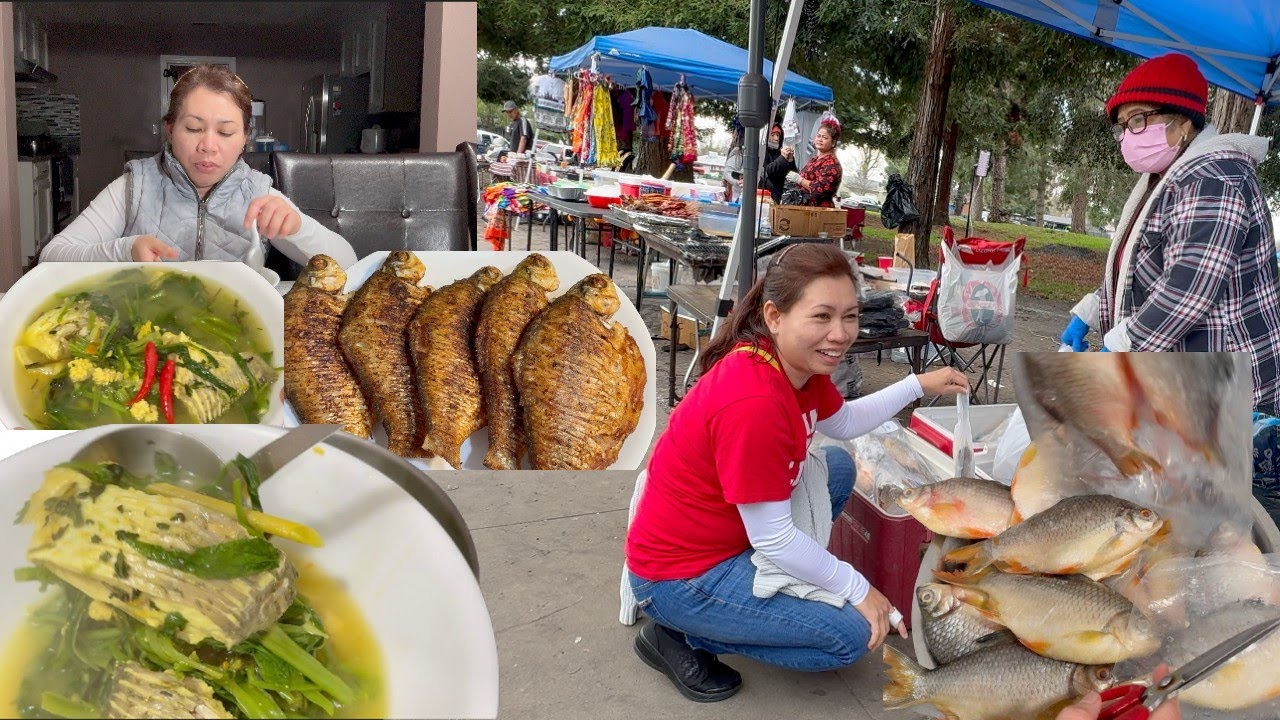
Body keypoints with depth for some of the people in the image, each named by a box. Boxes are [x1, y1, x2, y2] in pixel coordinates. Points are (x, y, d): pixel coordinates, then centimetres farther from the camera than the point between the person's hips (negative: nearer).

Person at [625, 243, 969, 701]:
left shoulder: (798, 364, -5)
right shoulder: (753, 404, -33)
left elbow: (843, 423, 18)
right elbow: (772, 538, -25)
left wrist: (918, 385, 13)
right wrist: (858, 589, -12)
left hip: (729, 534, 9)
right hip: (676, 578, -9)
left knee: (838, 467, 16)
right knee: (851, 636, -9)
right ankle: (681, 637, 1)